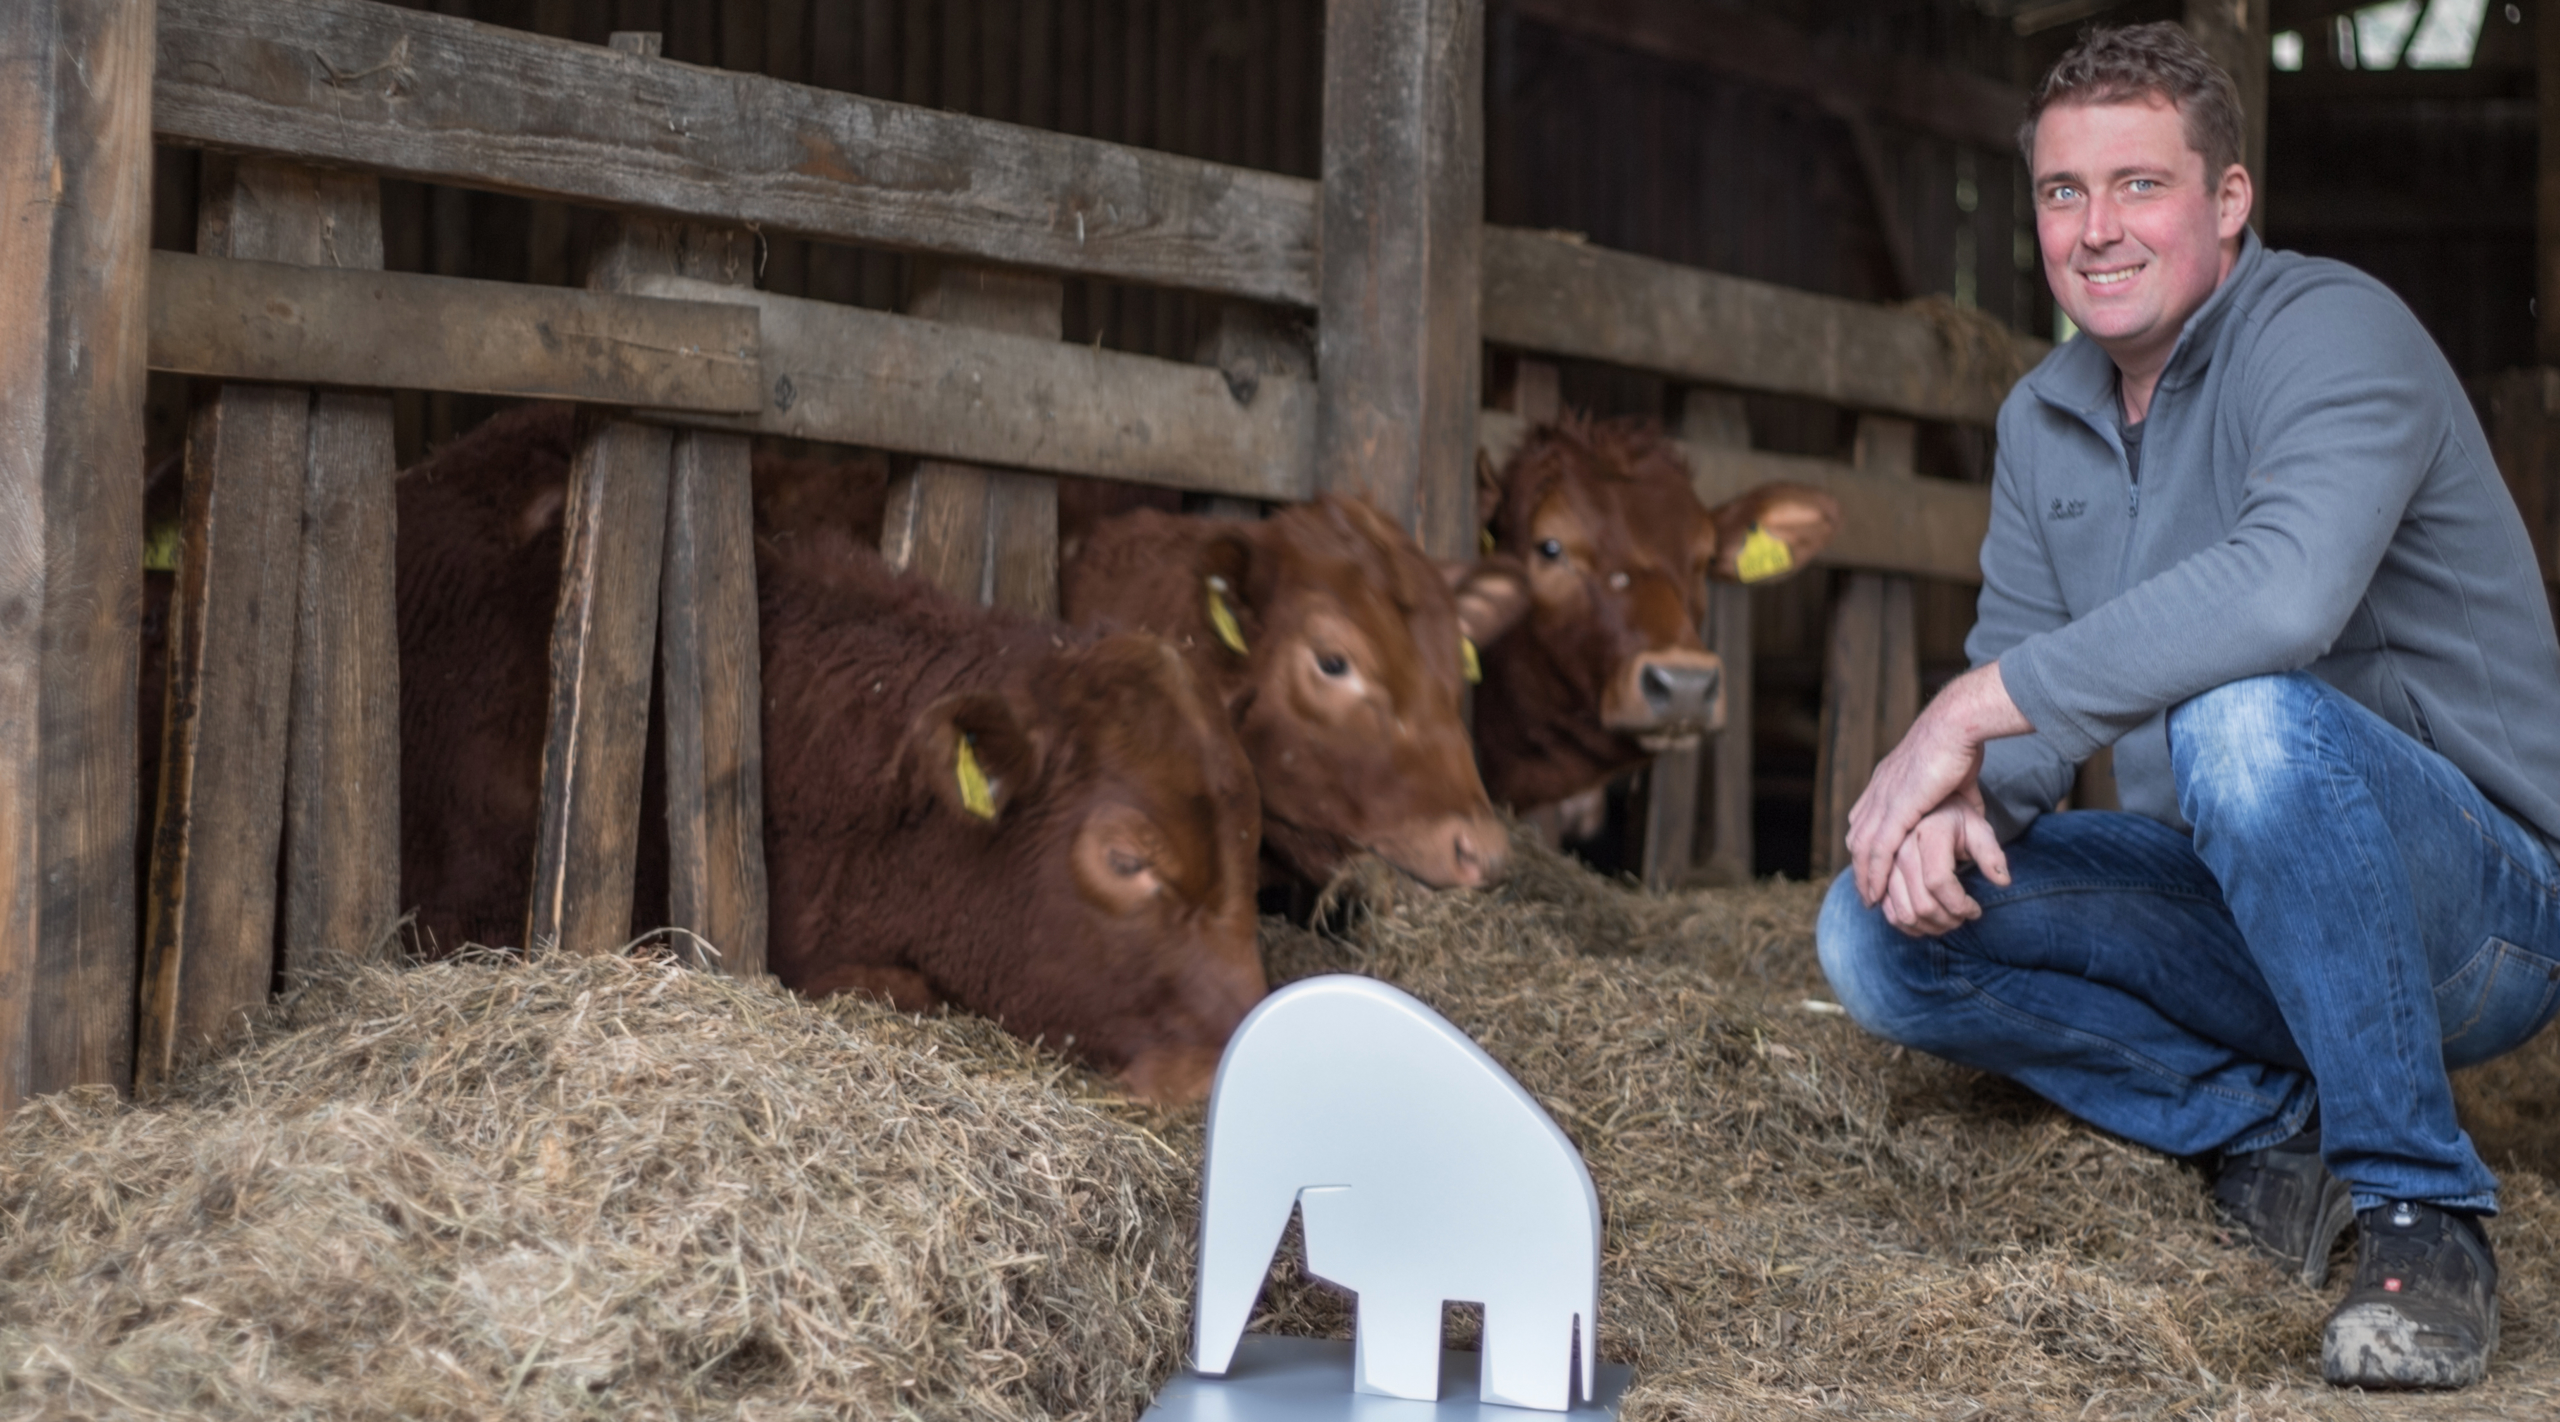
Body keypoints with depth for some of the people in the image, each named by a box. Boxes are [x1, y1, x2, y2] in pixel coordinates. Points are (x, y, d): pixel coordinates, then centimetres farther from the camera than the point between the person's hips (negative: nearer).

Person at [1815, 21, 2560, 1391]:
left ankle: (2423, 1211, -24)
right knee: (1876, 935, -10)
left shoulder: (2333, 331, -17)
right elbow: (2015, 676, 8)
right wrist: (1958, 801, -17)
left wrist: (1972, 709, -33)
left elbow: (2286, 591, -37)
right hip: (2235, 915, 7)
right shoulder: (2044, 419, 9)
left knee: (2247, 715, -38)